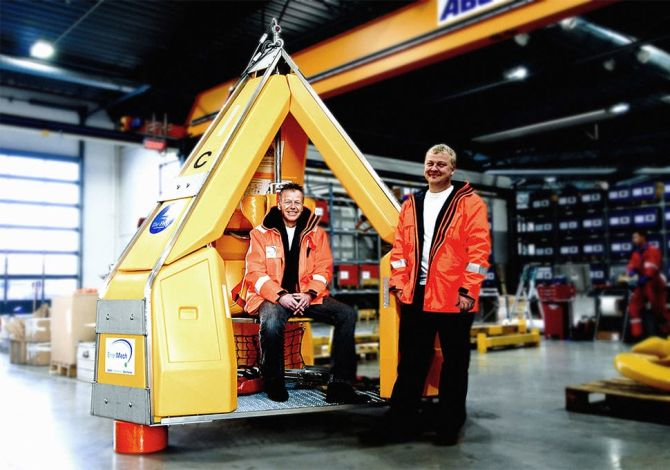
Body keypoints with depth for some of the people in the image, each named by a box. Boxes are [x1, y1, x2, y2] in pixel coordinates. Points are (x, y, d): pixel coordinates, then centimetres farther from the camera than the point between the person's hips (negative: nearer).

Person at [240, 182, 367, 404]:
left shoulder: (316, 233, 11)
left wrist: (310, 295, -12)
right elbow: (254, 272, -3)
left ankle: (339, 385, -15)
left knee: (347, 314, -19)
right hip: (273, 297, -3)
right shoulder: (261, 233, 4)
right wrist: (280, 296, -17)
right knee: (271, 323, -37)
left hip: (307, 297, 3)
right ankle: (274, 383, -10)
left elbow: (323, 269, 7)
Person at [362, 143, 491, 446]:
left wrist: (468, 290, -15)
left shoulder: (469, 202, -3)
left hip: (454, 297, -4)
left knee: (454, 363, 9)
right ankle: (401, 422, 20)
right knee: (411, 362, 10)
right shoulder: (411, 205, 13)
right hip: (416, 296, 4)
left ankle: (449, 426, 22)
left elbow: (478, 248, -9)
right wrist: (398, 282, 4)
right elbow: (400, 246, 13)